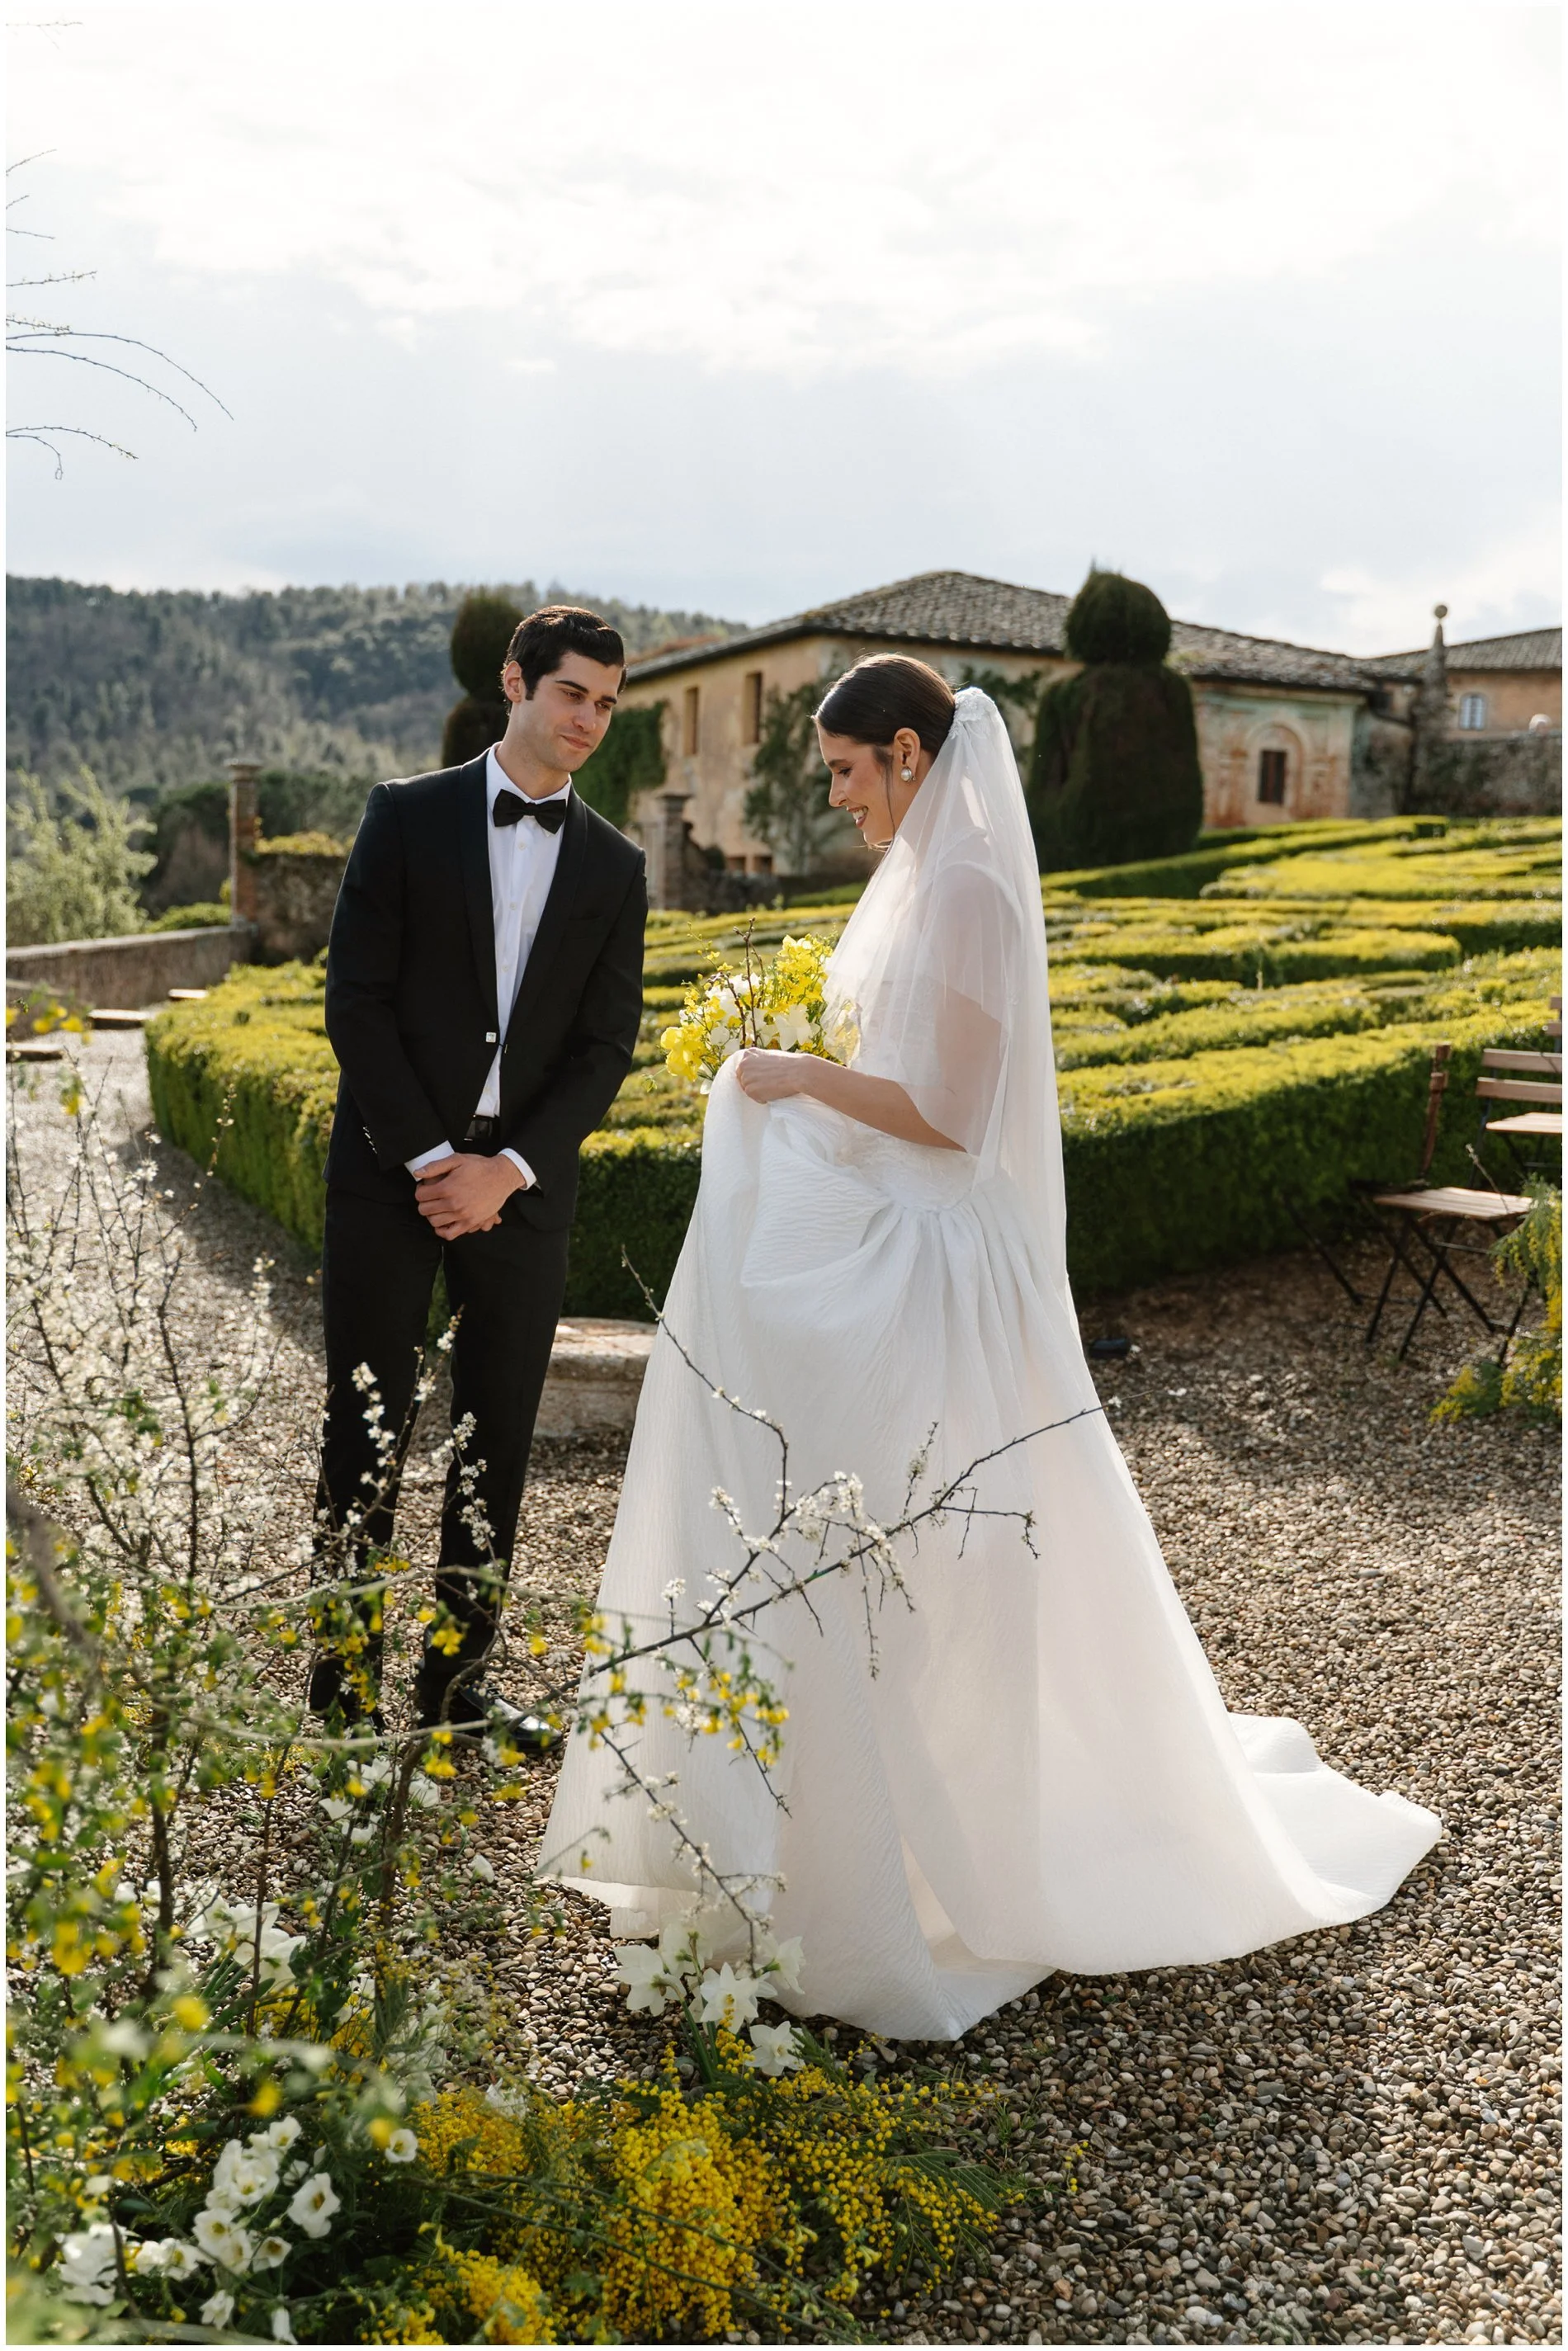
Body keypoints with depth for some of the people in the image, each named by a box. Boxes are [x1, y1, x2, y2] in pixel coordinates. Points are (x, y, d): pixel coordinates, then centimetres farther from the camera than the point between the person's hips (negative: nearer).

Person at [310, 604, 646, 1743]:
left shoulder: (617, 866, 8)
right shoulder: (408, 815, 1)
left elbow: (606, 1047, 3)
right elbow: (356, 1000, -5)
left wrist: (506, 1170, -9)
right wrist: (430, 1159, -12)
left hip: (524, 1181, 3)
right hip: (394, 1168, -2)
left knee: (499, 1440, 7)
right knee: (368, 1431, 1)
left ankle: (458, 1681, 21)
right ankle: (345, 1686, 14)